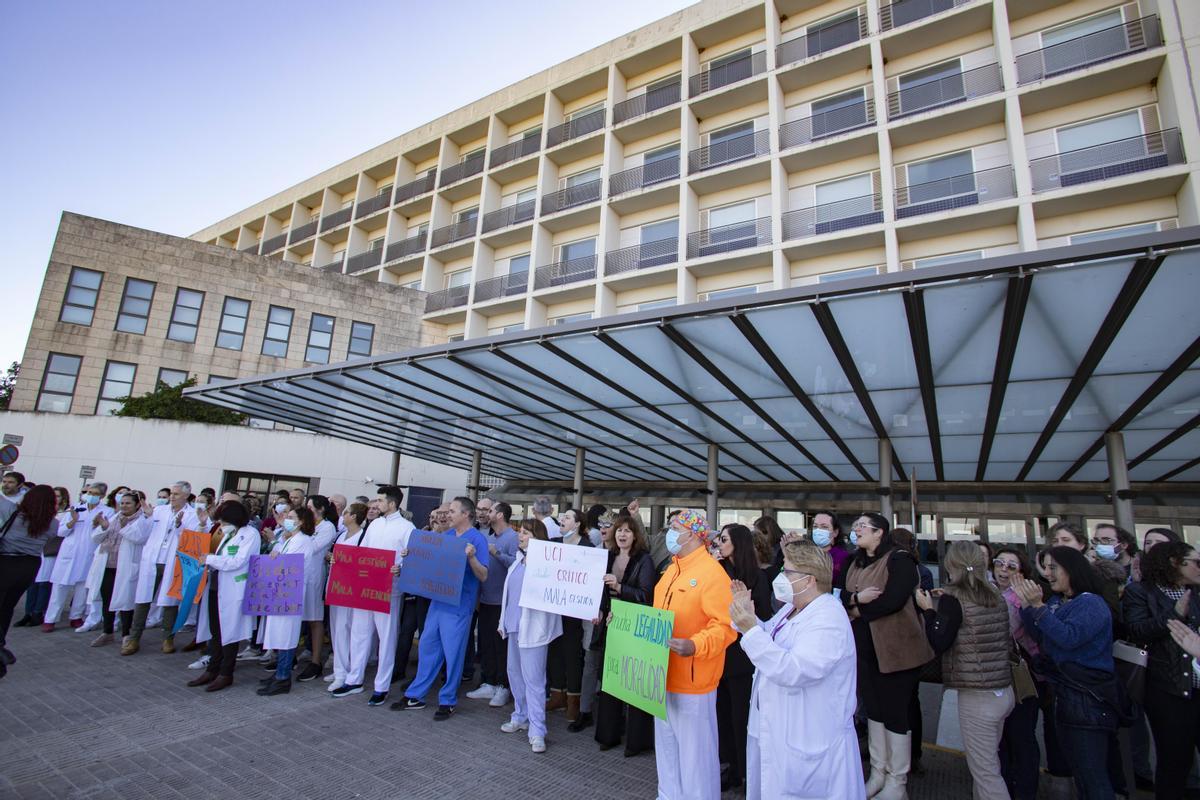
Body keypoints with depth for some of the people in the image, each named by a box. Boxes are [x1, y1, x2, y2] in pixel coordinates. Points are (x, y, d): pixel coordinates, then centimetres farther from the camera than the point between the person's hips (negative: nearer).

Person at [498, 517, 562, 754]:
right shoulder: (518, 559, 12)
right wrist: (505, 621, 21)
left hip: (532, 628, -9)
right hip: (514, 626, 9)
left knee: (533, 679, -5)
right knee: (515, 673, 18)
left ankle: (537, 732, 4)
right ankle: (520, 716, 35)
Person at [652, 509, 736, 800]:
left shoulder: (712, 572, -18)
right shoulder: (671, 571, 10)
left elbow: (726, 627, -24)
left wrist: (694, 645, -38)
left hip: (692, 680, -8)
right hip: (665, 676, 9)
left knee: (695, 753, 7)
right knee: (666, 747, 23)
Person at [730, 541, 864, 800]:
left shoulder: (828, 620, -25)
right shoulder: (792, 608, 6)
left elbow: (794, 671, -34)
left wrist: (750, 630, -35)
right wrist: (748, 616, -2)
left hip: (807, 740, -9)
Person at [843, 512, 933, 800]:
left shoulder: (899, 559, -11)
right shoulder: (855, 563, 12)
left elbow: (893, 600, -22)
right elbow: (842, 596, 3)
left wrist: (858, 611, -11)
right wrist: (856, 598, -19)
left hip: (895, 649, -7)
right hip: (865, 649, 7)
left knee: (895, 712, 3)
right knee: (874, 709, 16)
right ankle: (878, 773, 31)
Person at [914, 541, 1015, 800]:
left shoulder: (953, 598, -14)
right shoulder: (996, 597, 4)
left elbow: (939, 644, -15)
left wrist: (928, 609, -3)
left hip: (976, 696, -7)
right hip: (1004, 691, 7)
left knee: (985, 771, 4)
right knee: (987, 762, 20)